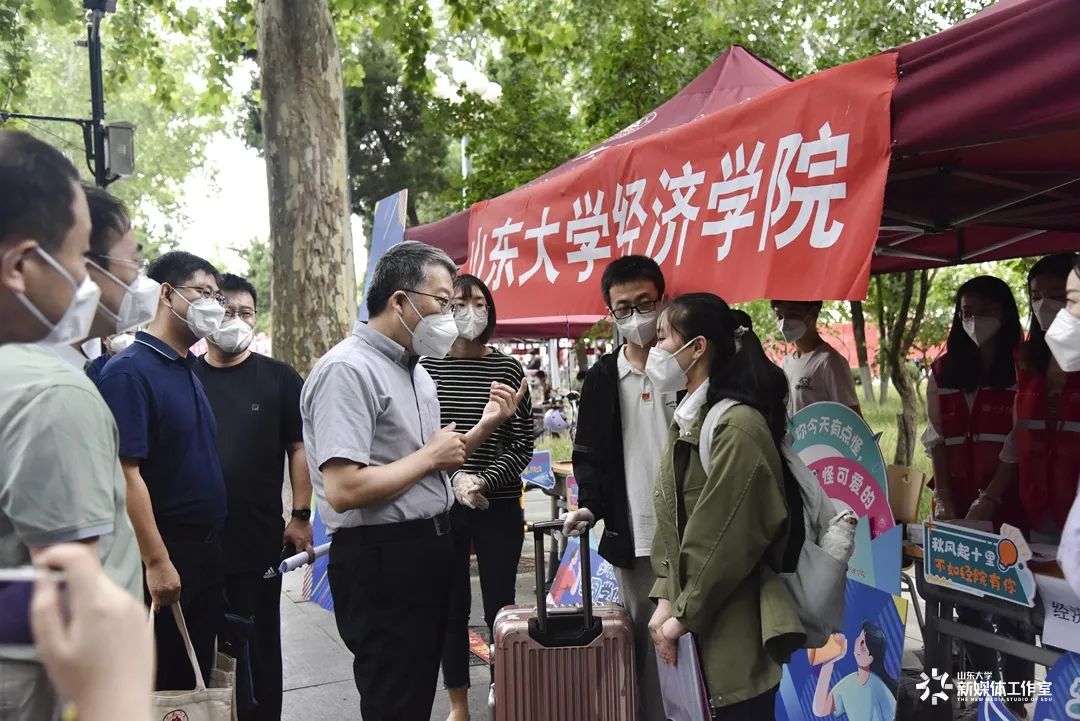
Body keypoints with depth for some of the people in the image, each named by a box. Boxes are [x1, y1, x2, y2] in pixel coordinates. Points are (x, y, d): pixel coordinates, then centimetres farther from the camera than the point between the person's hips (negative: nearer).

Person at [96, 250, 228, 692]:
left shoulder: (189, 371, 11)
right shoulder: (129, 371, -15)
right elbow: (126, 474, -21)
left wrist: (212, 546, 15)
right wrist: (157, 563, -23)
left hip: (207, 552, 8)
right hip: (164, 559, -8)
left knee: (199, 678, 18)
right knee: (161, 687, 5)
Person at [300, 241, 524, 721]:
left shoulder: (415, 369, 12)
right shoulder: (347, 369, -18)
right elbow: (343, 491, -27)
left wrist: (486, 425, 3)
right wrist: (429, 455, -16)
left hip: (427, 551, 9)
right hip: (380, 562, -9)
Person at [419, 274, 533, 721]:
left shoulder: (507, 369, -1)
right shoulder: (426, 368, -1)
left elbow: (522, 443, -2)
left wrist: (484, 481, -15)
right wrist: (452, 477, -14)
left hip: (499, 507, 0)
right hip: (441, 505, 1)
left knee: (499, 605, 7)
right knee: (451, 606, 10)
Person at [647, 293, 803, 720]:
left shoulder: (737, 426, -19)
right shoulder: (688, 420, 11)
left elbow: (728, 540, -19)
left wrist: (683, 616, -10)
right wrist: (665, 599, 1)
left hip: (732, 631, -8)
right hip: (694, 623, 8)